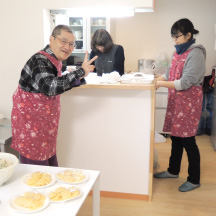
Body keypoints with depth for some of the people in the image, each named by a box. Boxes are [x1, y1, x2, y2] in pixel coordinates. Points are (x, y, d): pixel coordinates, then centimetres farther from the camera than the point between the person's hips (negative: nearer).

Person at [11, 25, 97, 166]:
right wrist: (80, 72, -31)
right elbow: (49, 87, -38)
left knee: (51, 171, 17)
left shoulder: (55, 60, 6)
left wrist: (79, 78, 1)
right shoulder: (40, 60, -22)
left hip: (45, 125, 9)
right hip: (30, 124, -9)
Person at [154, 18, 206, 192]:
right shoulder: (178, 51, 9)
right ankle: (173, 171, 34)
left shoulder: (196, 54, -16)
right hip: (176, 100, 8)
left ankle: (194, 180, 17)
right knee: (175, 136, 17)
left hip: (189, 101, -8)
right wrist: (155, 80, 0)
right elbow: (170, 74, 15)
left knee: (188, 140, 0)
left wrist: (161, 84, -22)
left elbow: (185, 82, -22)